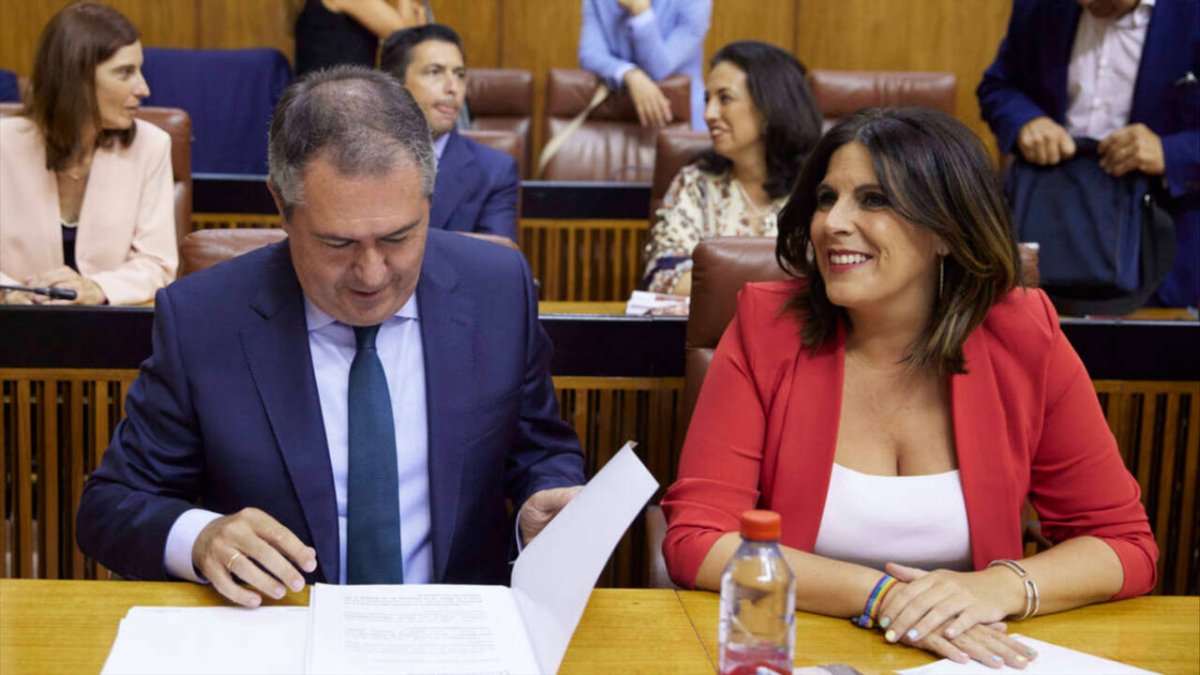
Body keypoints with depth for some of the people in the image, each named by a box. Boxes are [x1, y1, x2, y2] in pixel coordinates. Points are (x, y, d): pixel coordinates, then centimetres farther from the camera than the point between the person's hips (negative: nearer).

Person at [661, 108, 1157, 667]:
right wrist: (881, 596, -22)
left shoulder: (1023, 341, -5)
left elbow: (1126, 544, 0)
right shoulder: (767, 329, -7)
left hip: (969, 658, 0)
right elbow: (695, 539, -11)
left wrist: (1000, 587, -20)